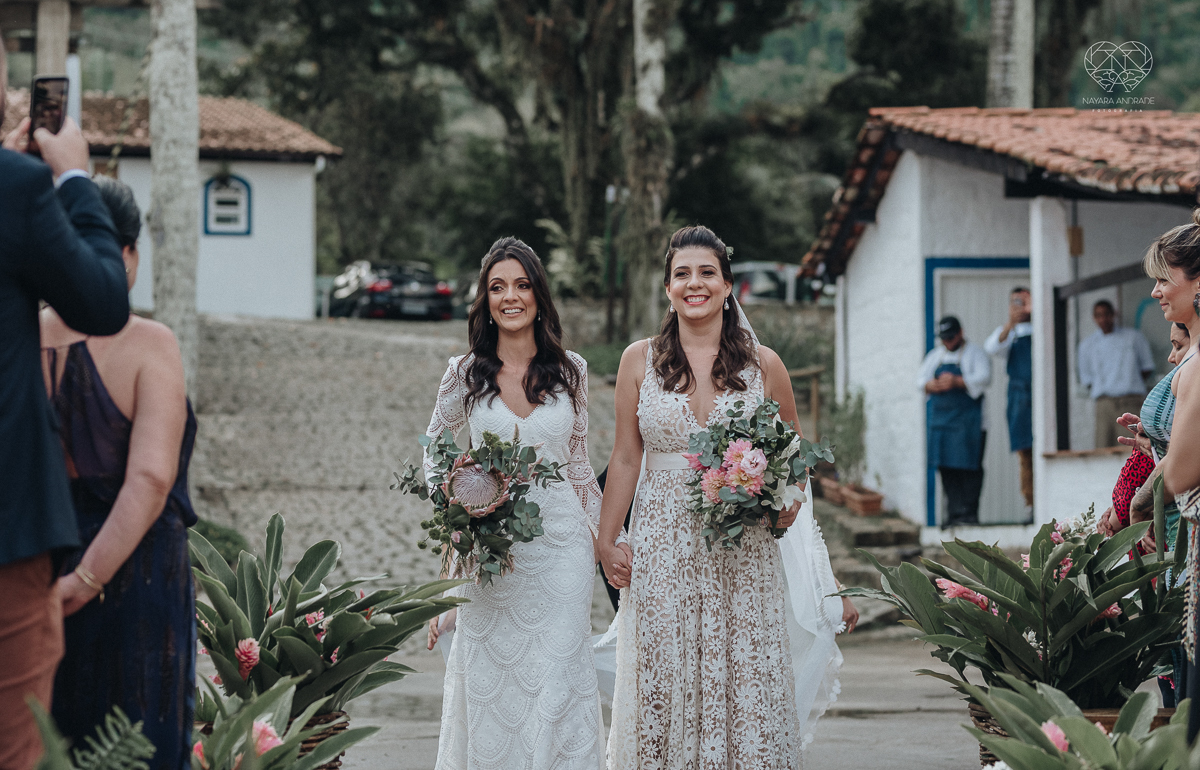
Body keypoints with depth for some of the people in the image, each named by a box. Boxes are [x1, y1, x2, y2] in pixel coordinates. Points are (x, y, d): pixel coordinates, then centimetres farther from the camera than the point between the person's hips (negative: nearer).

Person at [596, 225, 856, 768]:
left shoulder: (764, 366, 4)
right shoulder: (639, 361, 5)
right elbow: (625, 459, 8)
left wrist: (787, 504, -6)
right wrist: (606, 542, 2)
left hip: (745, 555, 0)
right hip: (662, 550, 0)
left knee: (747, 683, -3)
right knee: (666, 688, 0)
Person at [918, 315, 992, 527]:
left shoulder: (975, 353, 4)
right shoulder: (935, 355, 20)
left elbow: (984, 378, -11)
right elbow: (921, 380, 16)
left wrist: (957, 382, -22)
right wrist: (931, 385, -7)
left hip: (967, 420, -5)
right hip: (940, 419, 5)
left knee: (969, 466, -9)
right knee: (947, 469, 1)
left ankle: (970, 512, -8)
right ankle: (954, 512, 2)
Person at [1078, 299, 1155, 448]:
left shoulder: (1134, 337, 12)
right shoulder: (1087, 346, 15)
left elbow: (1147, 367, 16)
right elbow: (1086, 379, 18)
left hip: (1131, 402, -1)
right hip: (1104, 401, 1)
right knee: (1104, 447, -11)